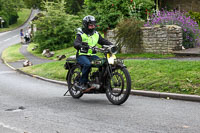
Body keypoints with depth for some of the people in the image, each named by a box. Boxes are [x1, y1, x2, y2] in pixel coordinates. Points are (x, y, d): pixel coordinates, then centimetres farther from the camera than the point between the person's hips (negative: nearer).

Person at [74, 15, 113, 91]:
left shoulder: (96, 34, 15)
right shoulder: (81, 34, -3)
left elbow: (104, 41, 10)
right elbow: (75, 43, -19)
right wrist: (82, 45, -42)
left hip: (92, 55, 5)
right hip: (82, 55, -5)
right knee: (87, 64, -35)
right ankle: (82, 83, -25)